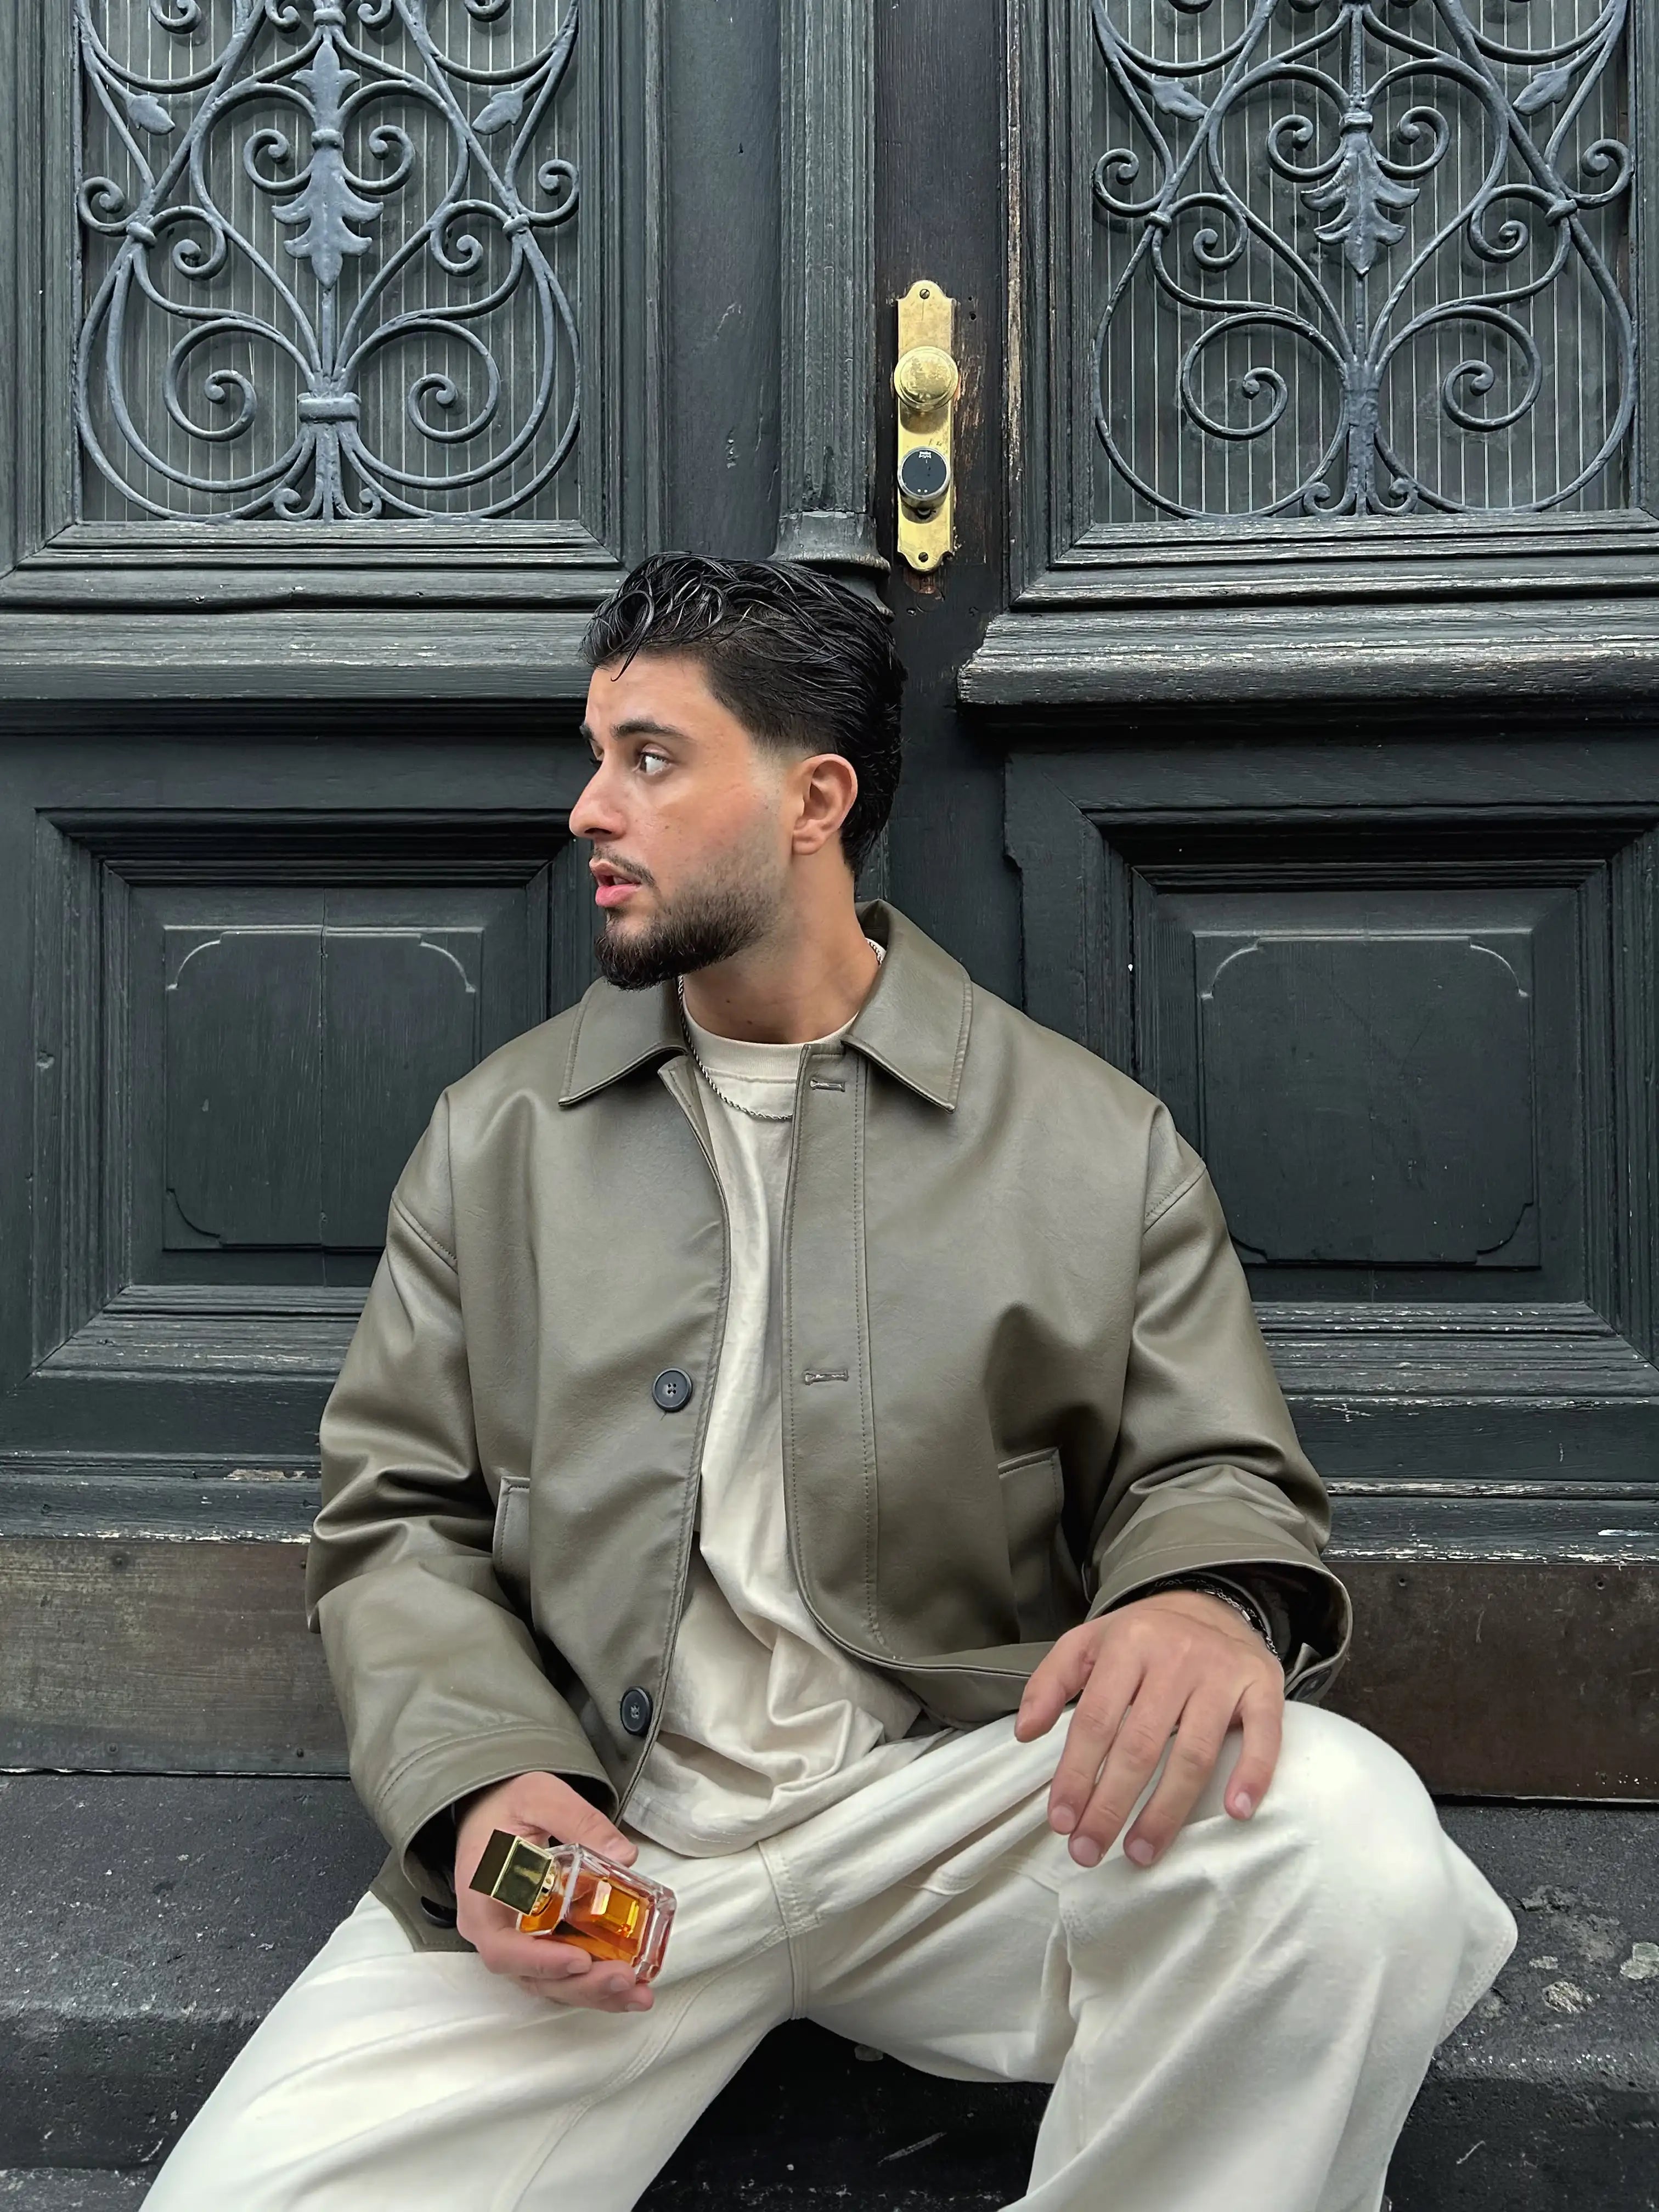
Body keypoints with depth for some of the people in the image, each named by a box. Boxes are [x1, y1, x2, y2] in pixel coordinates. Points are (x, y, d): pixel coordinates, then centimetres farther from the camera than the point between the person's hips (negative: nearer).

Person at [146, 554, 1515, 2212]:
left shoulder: (1094, 1140, 3)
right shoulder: (497, 1134, 9)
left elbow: (1211, 1476, 5)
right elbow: (394, 1522, 9)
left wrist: (1210, 1605, -21)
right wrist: (480, 1783, -10)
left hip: (958, 1804, 1)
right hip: (589, 1831, 0)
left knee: (1347, 1844, -27)